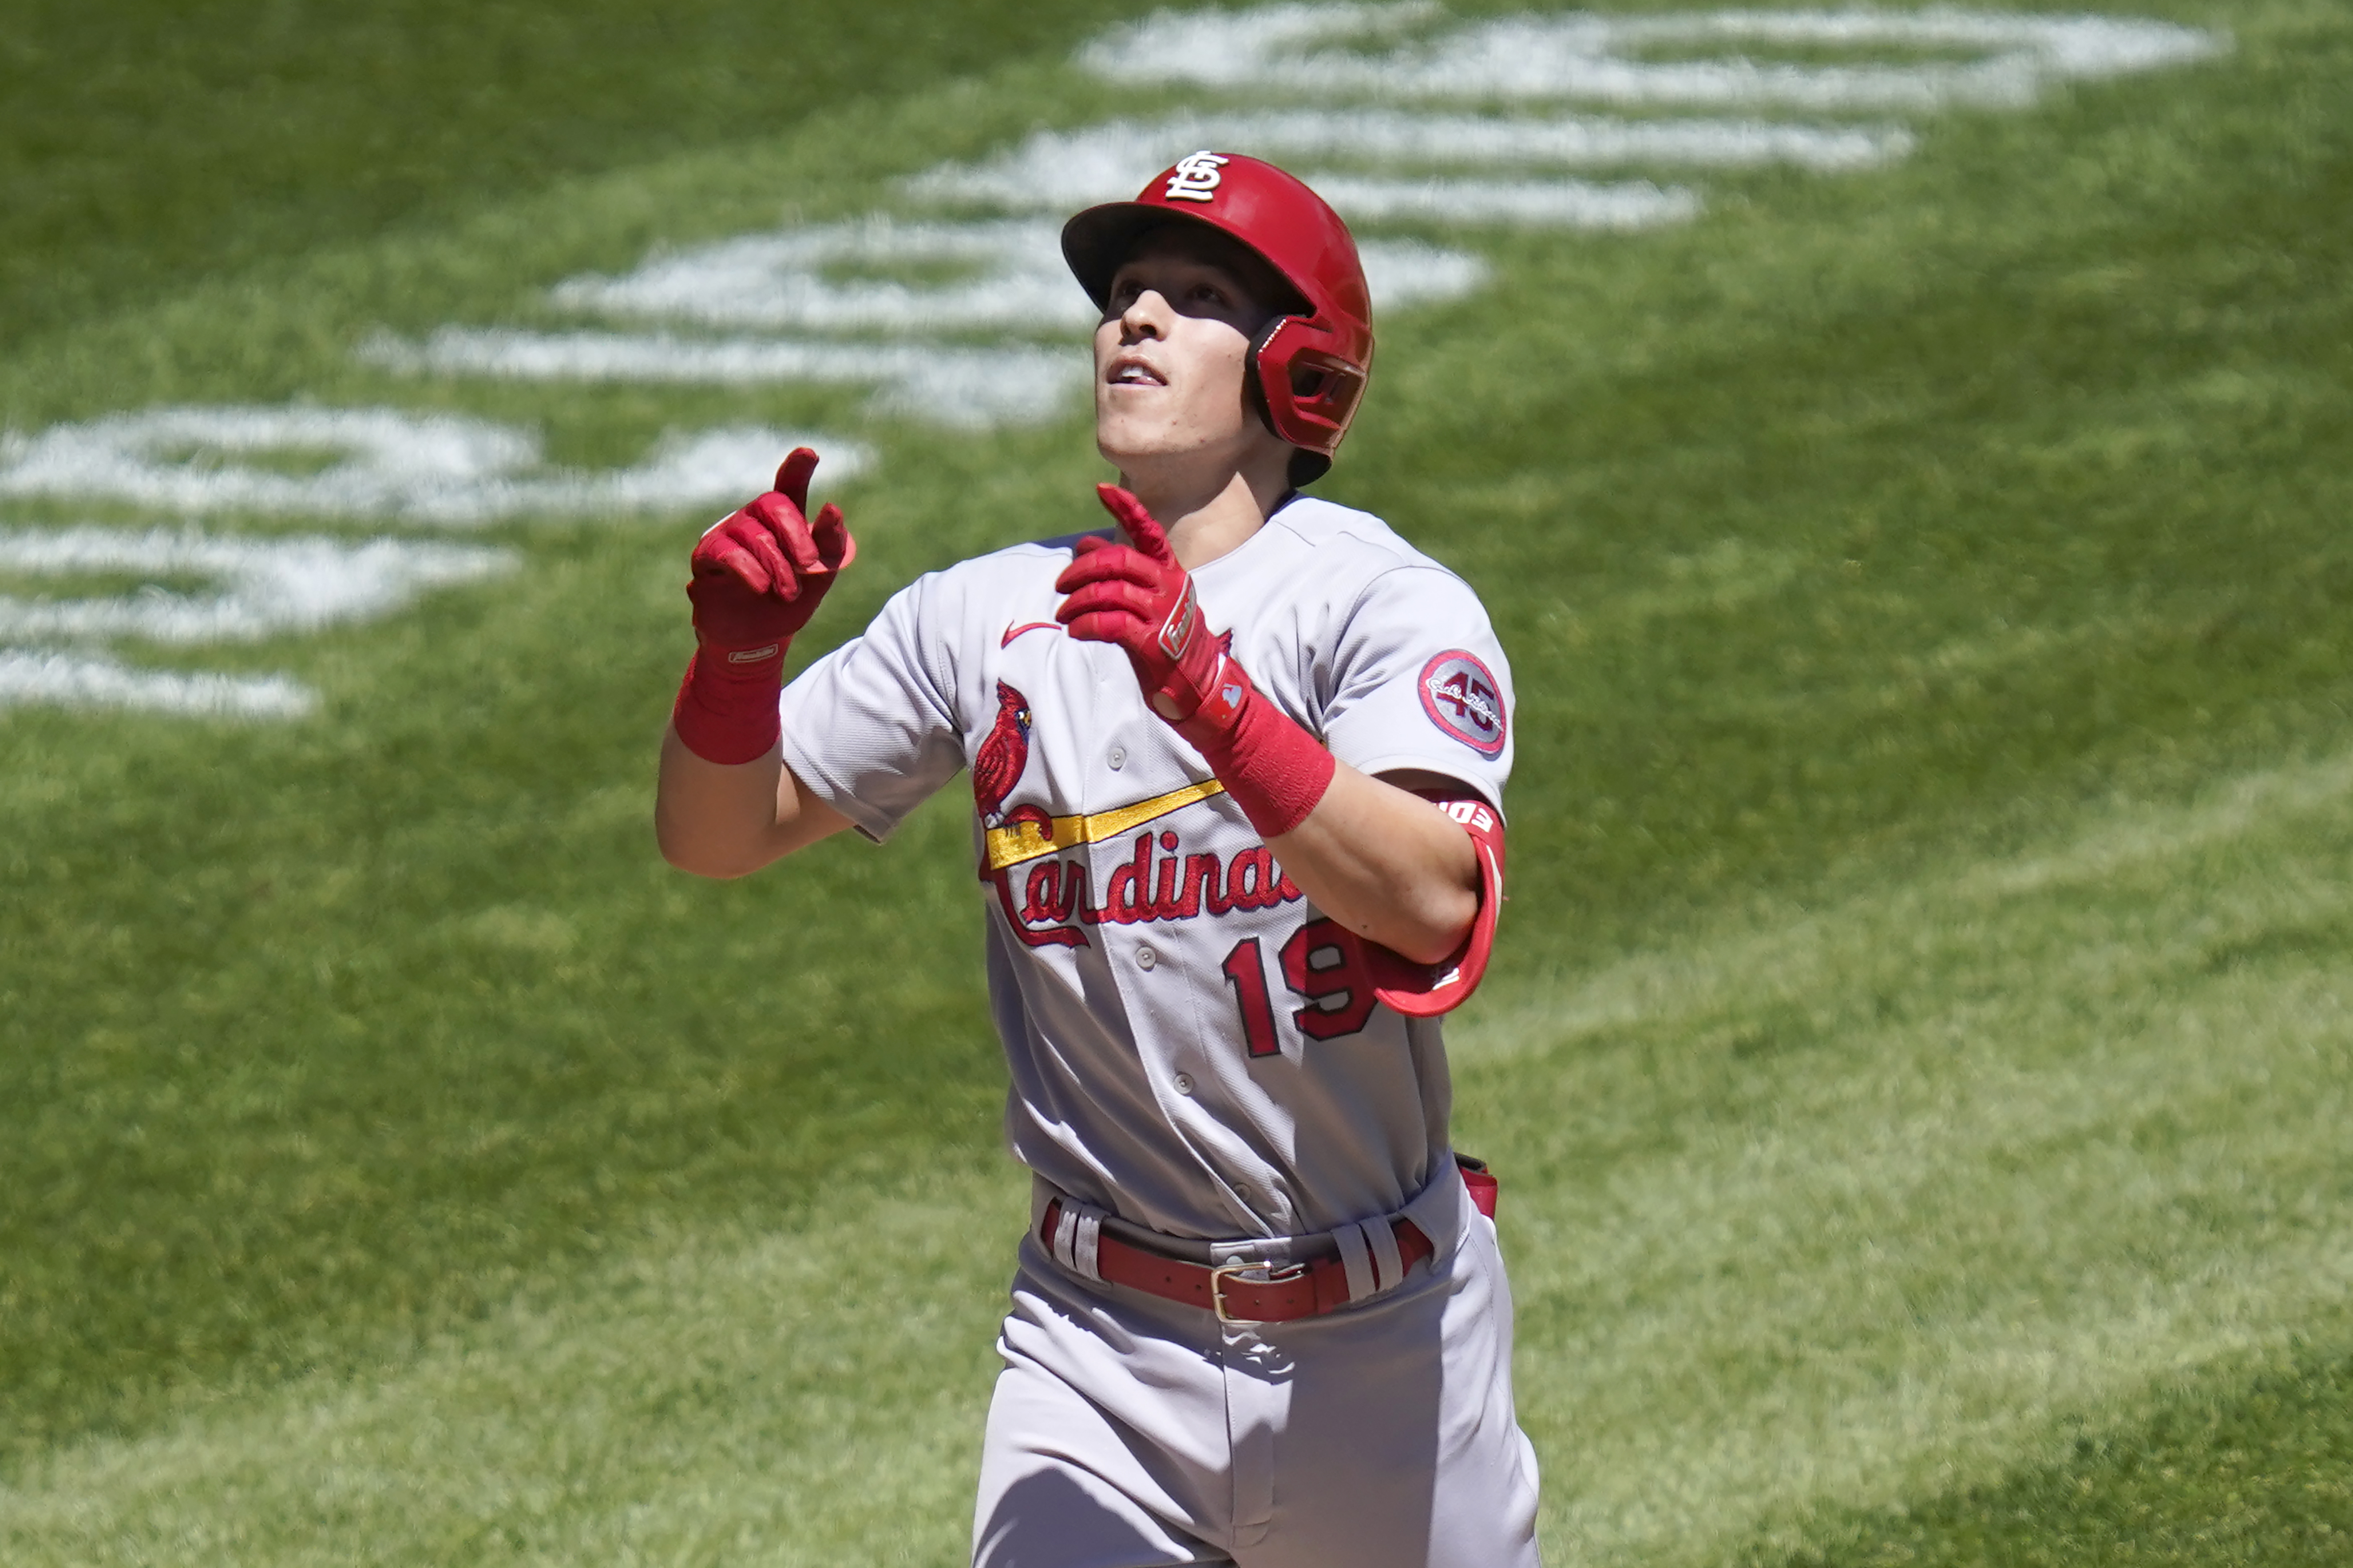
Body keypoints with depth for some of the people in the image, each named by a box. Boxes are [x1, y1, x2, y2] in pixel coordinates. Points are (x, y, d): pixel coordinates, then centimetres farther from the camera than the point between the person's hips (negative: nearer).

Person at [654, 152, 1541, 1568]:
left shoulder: (1385, 602, -9)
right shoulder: (987, 619, 4)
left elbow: (1435, 905, -26)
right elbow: (716, 837, 6)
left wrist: (1207, 696, -39)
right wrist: (736, 653, -14)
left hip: (1382, 1341, -2)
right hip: (1099, 1347, 2)